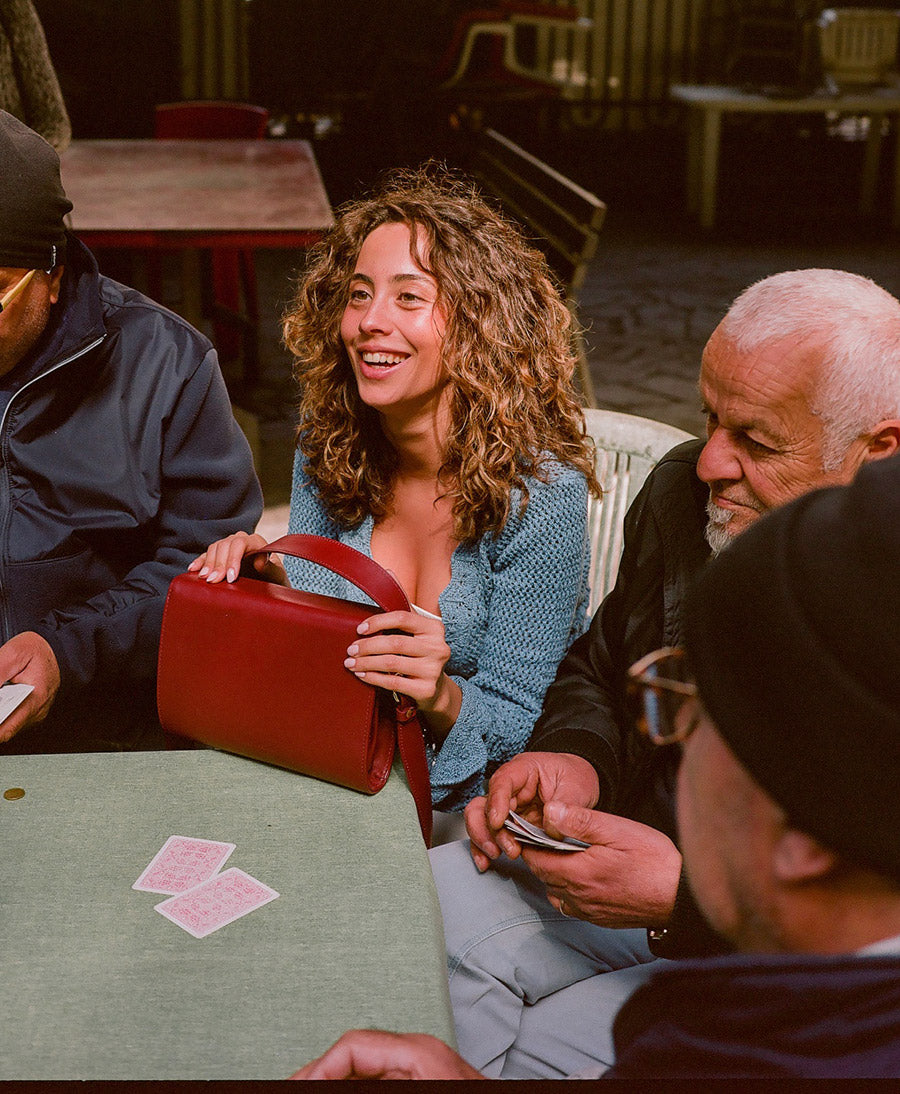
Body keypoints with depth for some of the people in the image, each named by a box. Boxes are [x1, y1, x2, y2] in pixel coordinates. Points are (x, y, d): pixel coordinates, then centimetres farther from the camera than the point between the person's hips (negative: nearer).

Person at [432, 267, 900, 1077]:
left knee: (543, 1046, -24)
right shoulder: (684, 492, 0)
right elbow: (597, 670, 16)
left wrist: (687, 901, -27)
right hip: (632, 862, 6)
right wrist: (575, 760, -5)